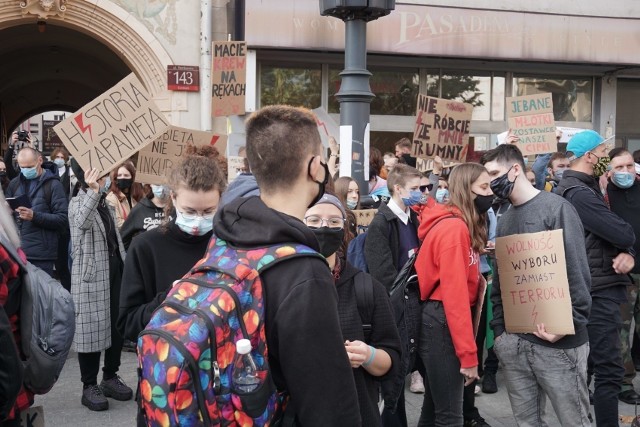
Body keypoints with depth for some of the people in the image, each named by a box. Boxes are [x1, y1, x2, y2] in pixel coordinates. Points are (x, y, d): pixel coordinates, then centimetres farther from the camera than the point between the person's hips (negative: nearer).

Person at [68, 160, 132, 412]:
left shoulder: (105, 202, 14)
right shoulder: (78, 202, -8)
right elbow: (82, 222, -34)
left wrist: (125, 265, 16)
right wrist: (93, 193, -47)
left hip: (114, 268, 7)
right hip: (92, 273, -7)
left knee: (118, 325, 11)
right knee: (91, 327, -3)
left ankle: (110, 377, 24)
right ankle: (89, 386, 7)